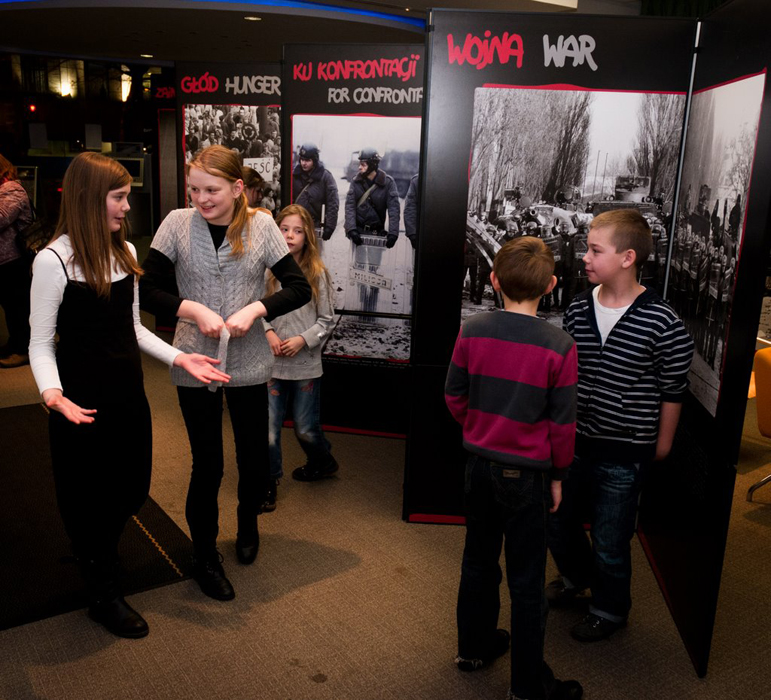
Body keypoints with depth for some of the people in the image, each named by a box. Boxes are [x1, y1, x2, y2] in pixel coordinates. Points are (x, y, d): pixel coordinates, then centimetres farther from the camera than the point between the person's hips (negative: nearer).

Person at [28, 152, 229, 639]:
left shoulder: (125, 252, 5)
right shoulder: (54, 261, -15)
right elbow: (41, 343, -11)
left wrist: (180, 358, -1)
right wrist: (54, 394, -29)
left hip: (128, 393, 7)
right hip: (83, 401, -6)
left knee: (129, 490, 18)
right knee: (92, 496, 9)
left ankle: (93, 555, 48)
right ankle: (104, 595, 30)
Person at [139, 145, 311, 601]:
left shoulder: (261, 226, -4)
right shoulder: (178, 224, -5)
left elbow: (300, 289, -5)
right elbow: (145, 289, -4)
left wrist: (255, 309, -19)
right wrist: (194, 309, -18)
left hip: (249, 362, 1)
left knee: (255, 459, 11)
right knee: (207, 465, 7)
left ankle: (248, 521, 46)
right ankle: (205, 556, 31)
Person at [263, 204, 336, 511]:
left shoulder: (317, 273, -5)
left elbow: (327, 320, 0)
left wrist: (302, 340, -12)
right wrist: (268, 333, -11)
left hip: (306, 363, -1)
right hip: (271, 362, 1)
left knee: (305, 428, 12)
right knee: (269, 426, 0)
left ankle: (322, 462, 42)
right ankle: (269, 483, 20)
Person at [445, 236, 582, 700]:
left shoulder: (472, 331, -8)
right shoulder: (559, 346, -17)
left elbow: (455, 397, 1)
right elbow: (563, 423, -11)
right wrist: (558, 475, 3)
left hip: (480, 464, 4)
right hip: (528, 473, -3)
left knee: (479, 560, 21)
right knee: (527, 580, 9)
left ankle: (474, 646, 40)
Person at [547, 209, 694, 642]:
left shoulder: (660, 322, -17)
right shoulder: (578, 310, -2)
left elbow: (673, 390, -6)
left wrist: (662, 444, 1)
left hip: (623, 453, -5)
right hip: (573, 442, 5)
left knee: (609, 542, 9)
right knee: (558, 523, 20)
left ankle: (611, 609, 38)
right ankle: (577, 578, 51)